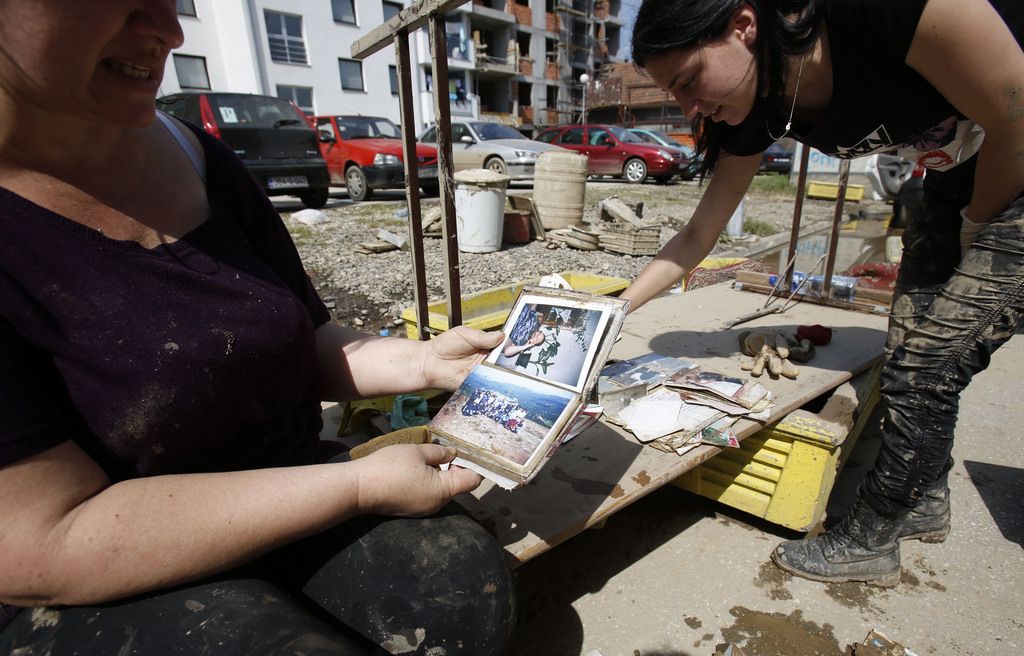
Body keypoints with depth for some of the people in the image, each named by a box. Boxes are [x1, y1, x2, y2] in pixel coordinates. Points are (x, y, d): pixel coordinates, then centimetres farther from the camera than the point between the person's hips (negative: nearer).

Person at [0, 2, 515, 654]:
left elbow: (304, 346, 6)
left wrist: (424, 361, -11)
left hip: (283, 496, 5)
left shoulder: (192, 156, 1)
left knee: (466, 578, -15)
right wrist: (359, 485, -23)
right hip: (90, 594, -3)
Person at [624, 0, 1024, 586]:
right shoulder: (760, 111, -13)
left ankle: (869, 540, 12)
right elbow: (697, 237, -7)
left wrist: (974, 231, -8)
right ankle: (926, 502, 34)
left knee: (925, 368, -7)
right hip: (957, 183, 6)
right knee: (915, 357, 9)